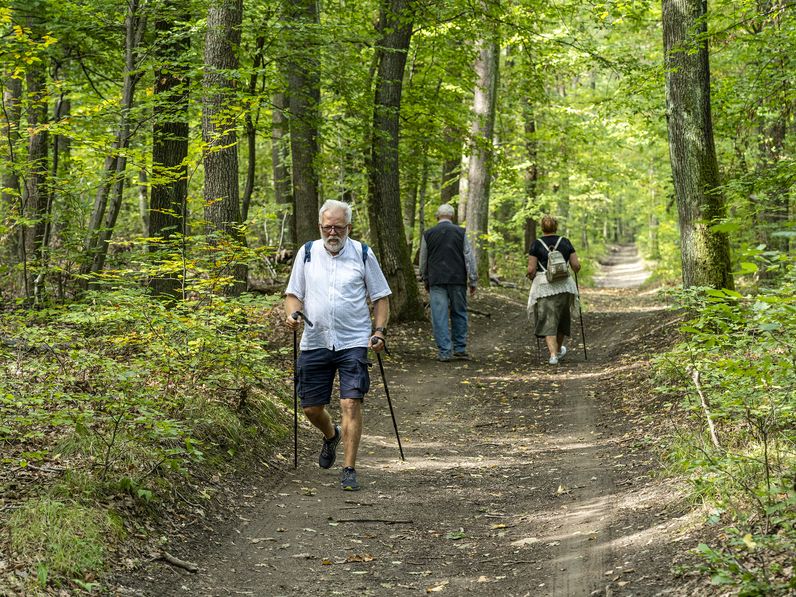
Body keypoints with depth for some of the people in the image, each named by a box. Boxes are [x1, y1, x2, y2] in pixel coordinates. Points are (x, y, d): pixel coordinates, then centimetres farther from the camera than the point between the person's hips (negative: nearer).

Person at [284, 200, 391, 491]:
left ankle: (349, 470, -7)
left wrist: (379, 331, -4)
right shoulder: (307, 253, 6)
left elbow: (380, 297, 8)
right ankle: (331, 435, 42)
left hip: (353, 342, -3)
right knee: (311, 407, 8)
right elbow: (294, 294, 12)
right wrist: (292, 314, -9)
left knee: (351, 404, -13)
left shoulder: (363, 254, 2)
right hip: (315, 343, 3)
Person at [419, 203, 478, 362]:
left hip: (436, 282, 0)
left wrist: (426, 281, 24)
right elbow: (470, 258, 0)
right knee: (459, 313, 12)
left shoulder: (428, 234, 4)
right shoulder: (461, 233, 1)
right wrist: (473, 281, 5)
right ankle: (460, 349, 14)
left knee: (439, 317, 0)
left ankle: (444, 352, -3)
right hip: (458, 280, 0)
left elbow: (423, 261, 12)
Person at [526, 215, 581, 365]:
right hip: (564, 285, 3)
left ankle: (553, 354, -15)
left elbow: (531, 270, -8)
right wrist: (575, 271, 24)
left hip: (544, 286, -3)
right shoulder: (565, 242, 4)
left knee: (548, 321, 0)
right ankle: (559, 350, 38)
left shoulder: (536, 244, -3)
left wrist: (531, 276, 13)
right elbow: (576, 265, 2)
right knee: (561, 317, 21)